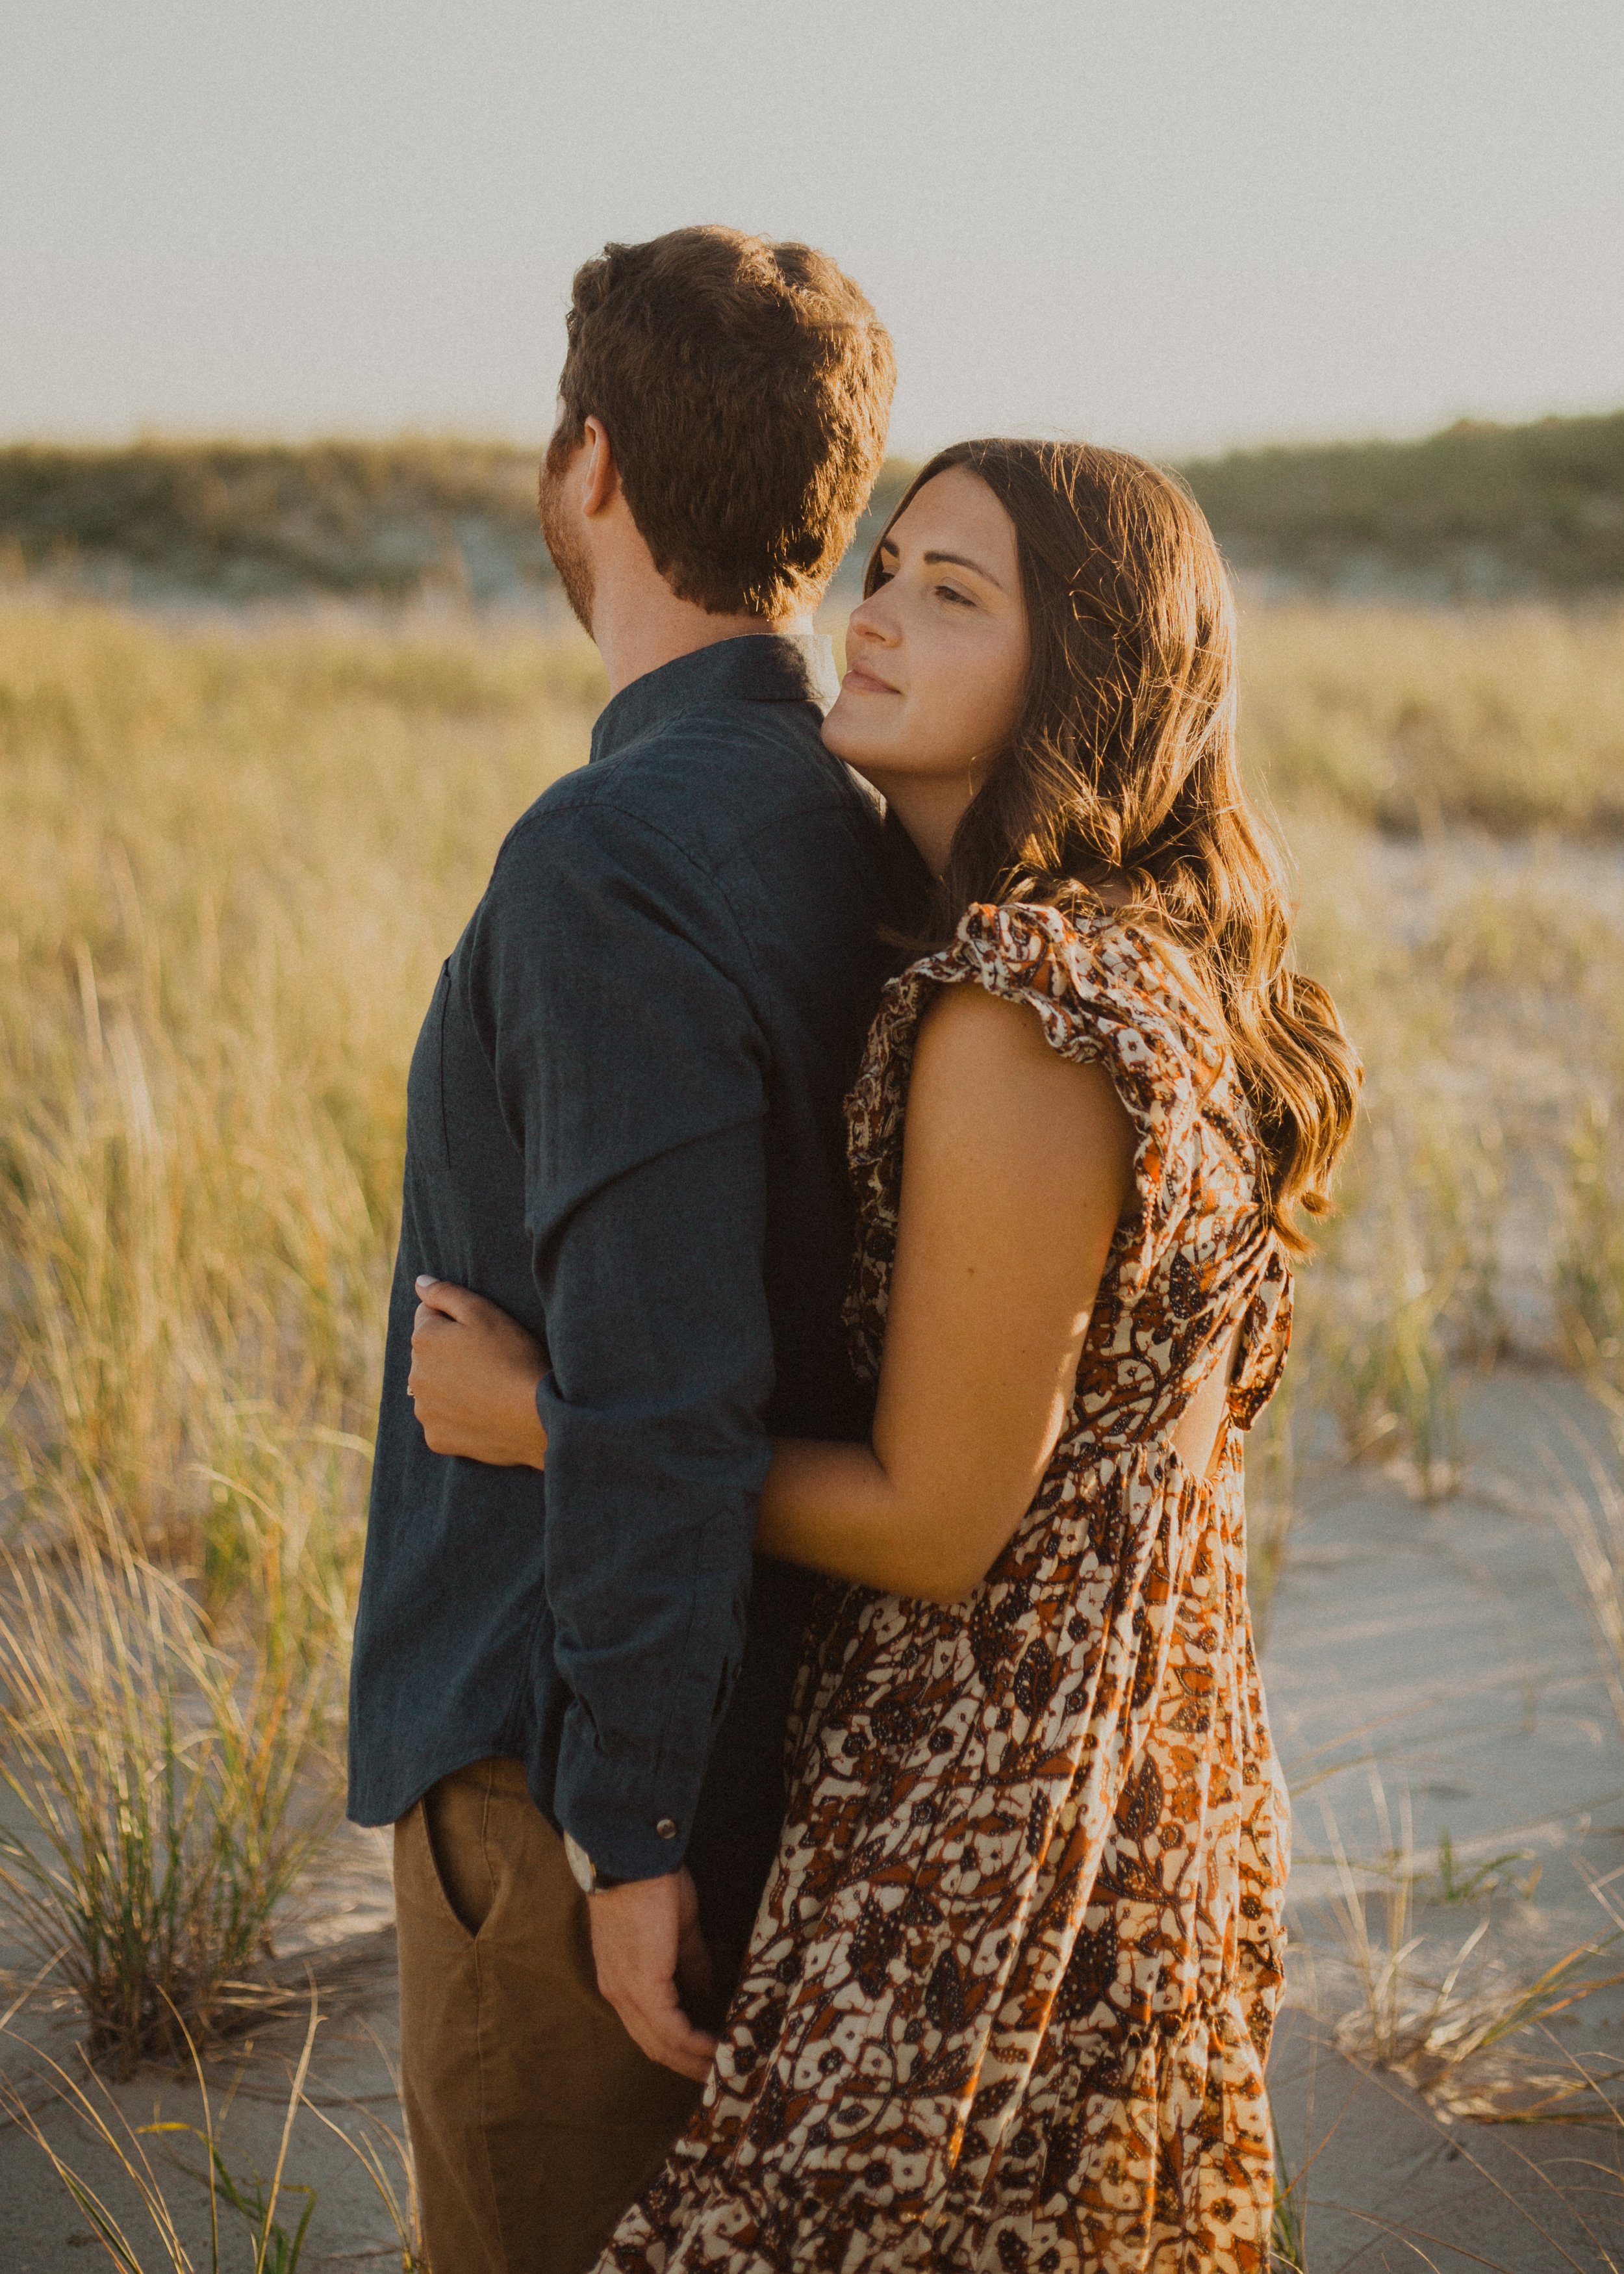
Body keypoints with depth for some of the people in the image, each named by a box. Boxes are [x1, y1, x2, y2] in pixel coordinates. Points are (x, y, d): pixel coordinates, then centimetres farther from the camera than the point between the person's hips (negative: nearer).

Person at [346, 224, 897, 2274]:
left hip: (582, 1737, -8)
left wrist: (633, 1826, -18)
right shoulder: (867, 826, 3)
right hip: (798, 1699, 8)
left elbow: (656, 1391, -26)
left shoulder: (612, 865, -24)